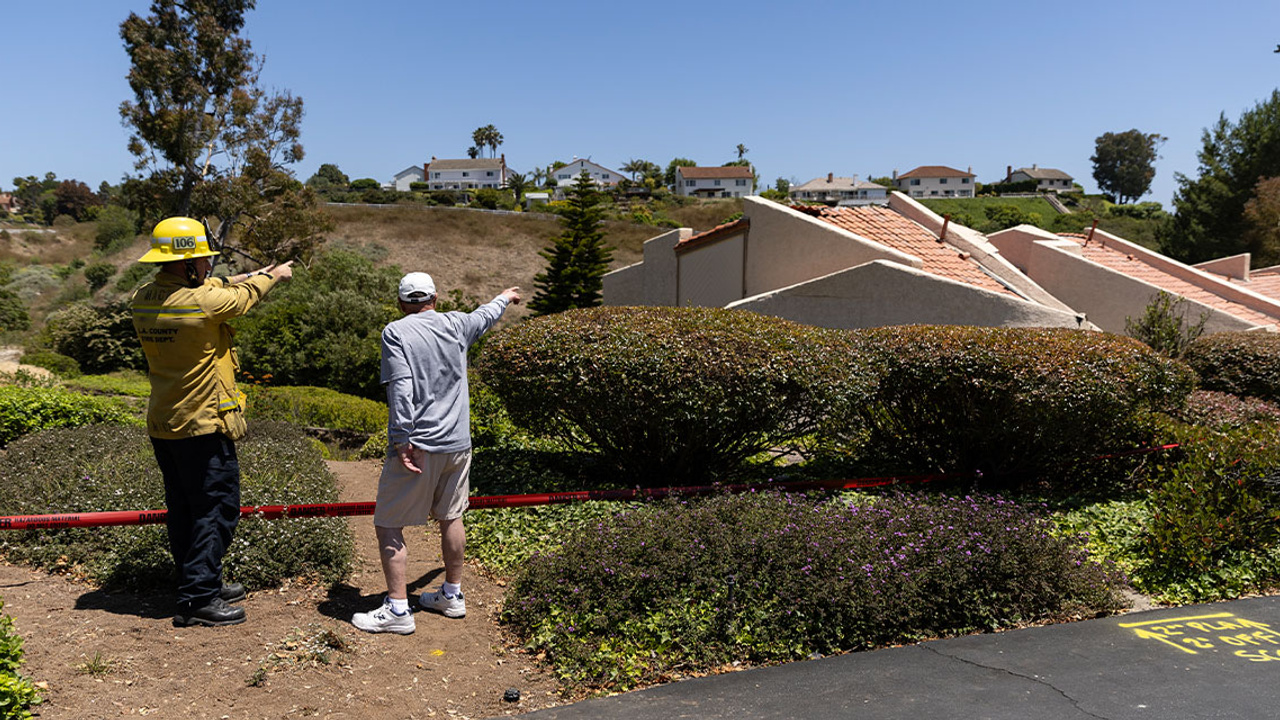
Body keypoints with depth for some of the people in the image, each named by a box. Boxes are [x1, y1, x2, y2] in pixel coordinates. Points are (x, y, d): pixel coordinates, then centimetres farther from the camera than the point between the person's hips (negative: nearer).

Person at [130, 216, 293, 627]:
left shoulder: (142, 300, 1)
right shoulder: (204, 301, -21)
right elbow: (245, 296, -1)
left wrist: (229, 281, 28)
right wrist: (273, 276, 18)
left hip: (161, 425, 9)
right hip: (203, 424, -8)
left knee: (183, 508, 16)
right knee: (216, 509, -1)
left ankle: (201, 583, 29)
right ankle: (198, 599, 1)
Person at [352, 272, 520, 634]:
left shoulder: (395, 332, -6)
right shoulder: (455, 324, 8)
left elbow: (401, 389, -17)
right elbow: (484, 316, 30)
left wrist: (403, 441, -17)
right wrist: (504, 298, 51)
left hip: (418, 447, -6)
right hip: (458, 443, 6)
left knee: (388, 525, 3)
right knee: (450, 518, 19)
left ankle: (398, 610, 2)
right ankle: (452, 595, 30)